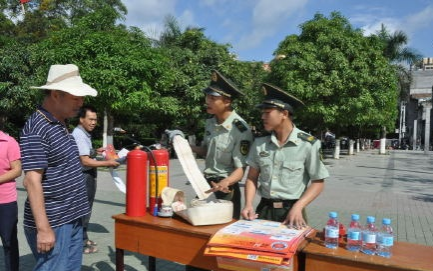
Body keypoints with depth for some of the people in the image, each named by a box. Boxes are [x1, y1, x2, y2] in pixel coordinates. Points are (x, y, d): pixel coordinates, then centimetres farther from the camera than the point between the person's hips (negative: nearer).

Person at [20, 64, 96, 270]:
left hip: (71, 219, 9)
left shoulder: (60, 124, 11)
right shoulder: (36, 129, -18)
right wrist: (43, 228, -22)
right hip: (52, 224, -9)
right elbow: (32, 181, -21)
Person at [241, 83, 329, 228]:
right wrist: (248, 204, -7)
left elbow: (318, 182, -6)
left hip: (291, 211, -3)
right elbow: (252, 178, 7)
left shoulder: (308, 144, -11)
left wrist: (298, 207, -18)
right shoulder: (259, 143, 0)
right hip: (264, 209, 3)